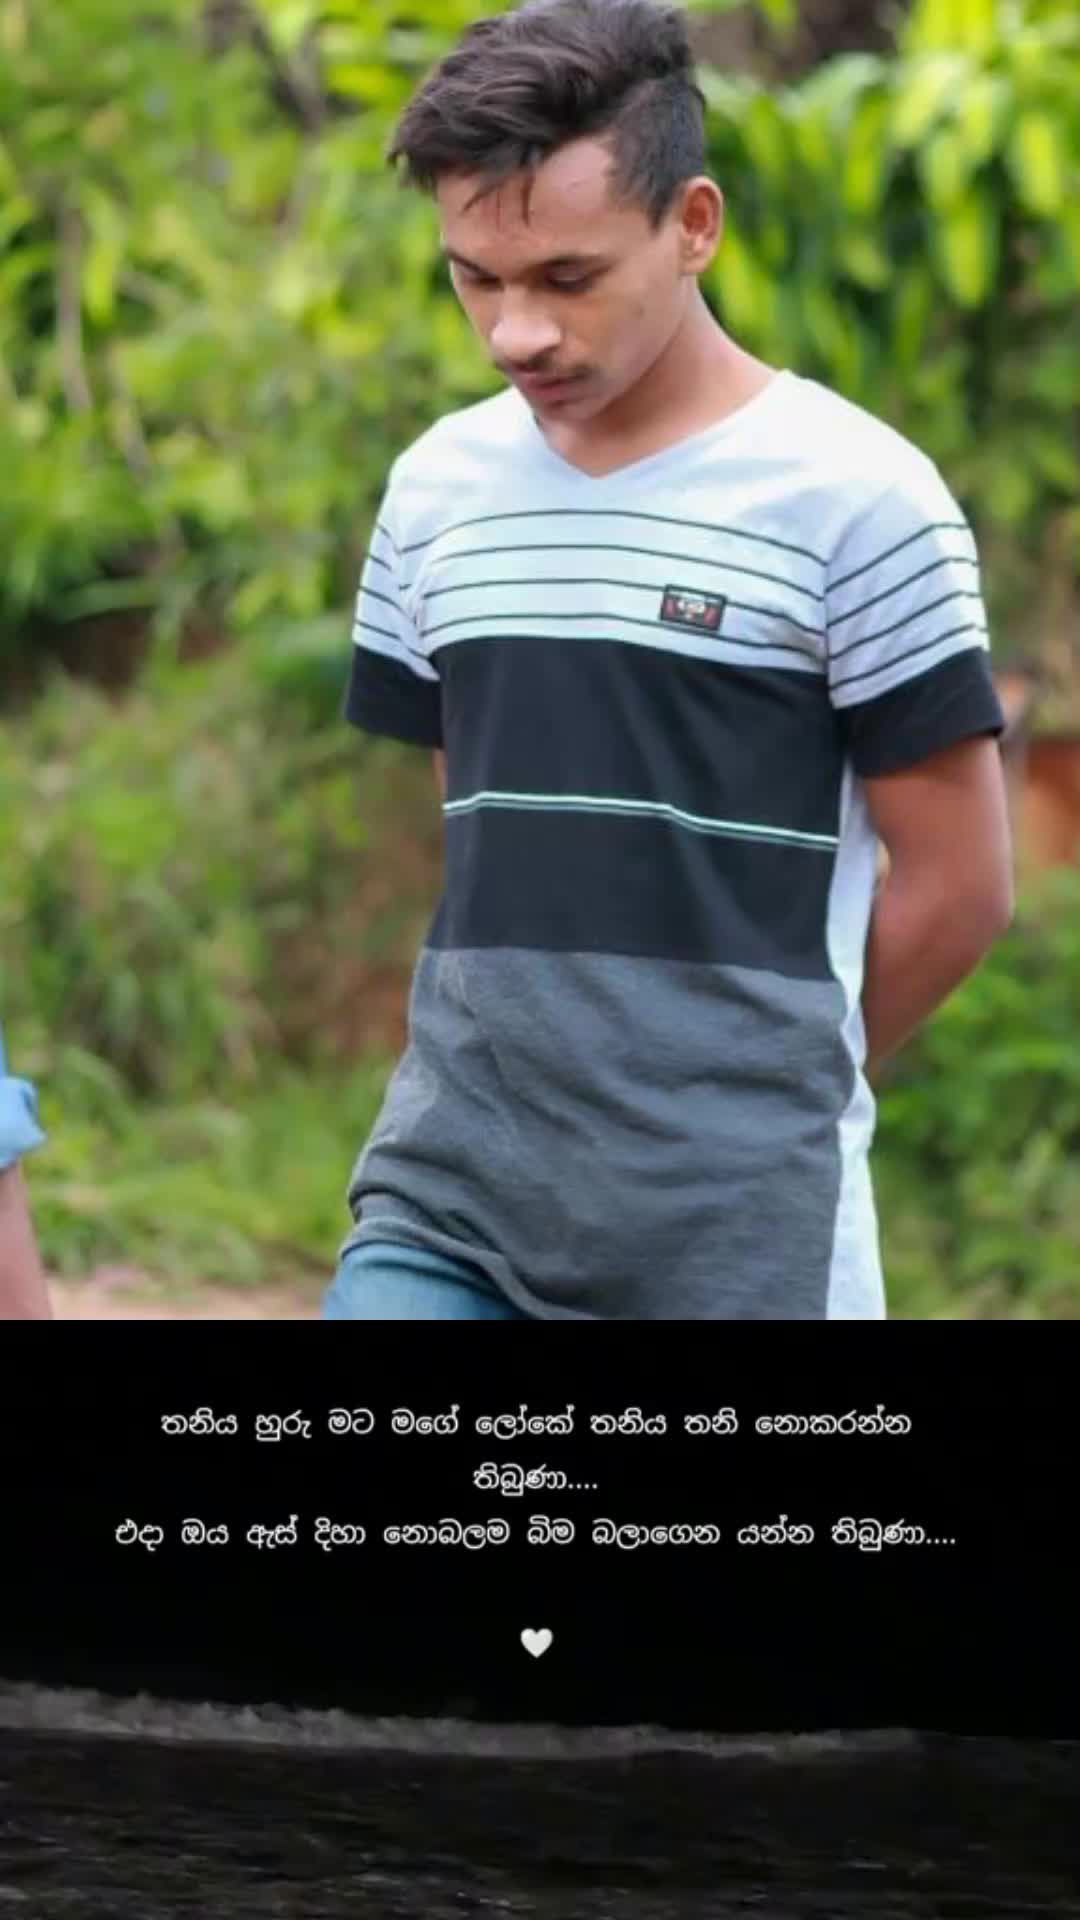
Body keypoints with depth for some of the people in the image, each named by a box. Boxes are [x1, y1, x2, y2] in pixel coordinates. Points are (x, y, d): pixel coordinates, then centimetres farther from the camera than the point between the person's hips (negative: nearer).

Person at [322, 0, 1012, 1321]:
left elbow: (957, 883, -4)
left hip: (736, 1206, -4)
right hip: (447, 1172, 4)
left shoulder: (853, 495, -8)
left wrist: (764, 1088, 6)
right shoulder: (435, 491, 9)